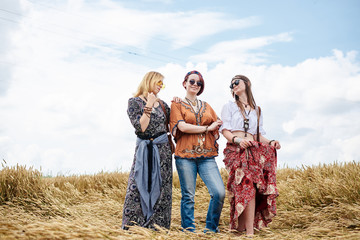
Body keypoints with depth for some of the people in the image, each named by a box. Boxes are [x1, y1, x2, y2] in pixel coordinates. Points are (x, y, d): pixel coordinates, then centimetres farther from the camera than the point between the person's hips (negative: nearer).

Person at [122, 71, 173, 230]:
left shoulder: (162, 104, 13)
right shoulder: (135, 102, -1)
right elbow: (140, 127, -12)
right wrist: (149, 107, -12)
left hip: (162, 149, 4)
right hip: (144, 149, -4)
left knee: (161, 189, 1)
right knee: (137, 187, -7)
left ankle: (157, 226, 7)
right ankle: (131, 226, -1)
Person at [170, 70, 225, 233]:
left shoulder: (206, 107, 22)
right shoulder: (177, 105, 9)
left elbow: (218, 125, 18)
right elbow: (182, 127, -6)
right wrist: (207, 128, -3)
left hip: (207, 156, 3)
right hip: (185, 155, -3)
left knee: (219, 192, -11)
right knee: (188, 196, -2)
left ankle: (211, 228, 6)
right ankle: (189, 230, 10)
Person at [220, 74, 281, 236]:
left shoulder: (256, 110, 25)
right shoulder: (229, 107, 15)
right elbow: (225, 130, 3)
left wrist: (270, 142, 2)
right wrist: (237, 140, -17)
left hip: (254, 151, 3)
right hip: (236, 150, -3)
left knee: (242, 190, -11)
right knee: (248, 187, -19)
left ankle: (240, 228, -7)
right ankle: (250, 232, -19)